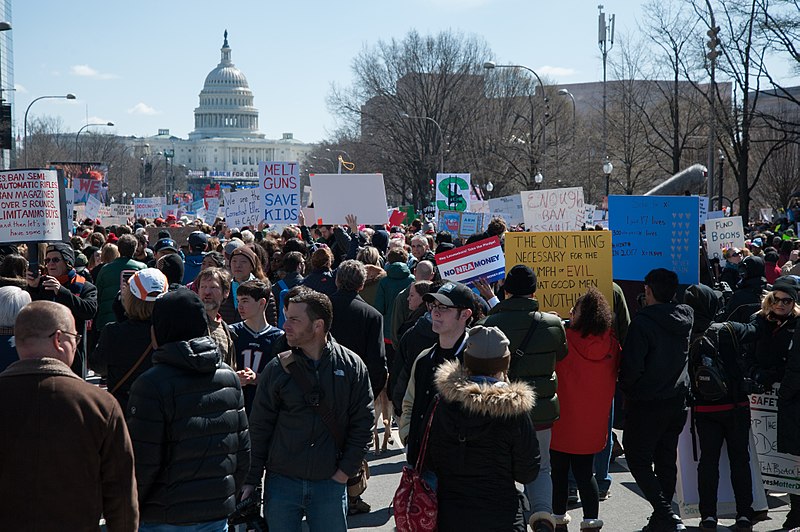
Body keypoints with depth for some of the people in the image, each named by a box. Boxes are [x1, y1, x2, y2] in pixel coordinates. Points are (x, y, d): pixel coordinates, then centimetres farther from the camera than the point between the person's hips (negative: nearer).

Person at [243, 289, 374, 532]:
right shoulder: (278, 369, -1)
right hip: (281, 482, 1)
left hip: (330, 483, 0)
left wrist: (346, 471, -4)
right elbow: (259, 428, 3)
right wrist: (251, 480, 0)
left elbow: (363, 424, 2)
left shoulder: (351, 366, -2)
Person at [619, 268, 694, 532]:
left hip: (646, 404, -7)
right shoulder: (684, 319, 3)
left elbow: (632, 366, -20)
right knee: (667, 459, 15)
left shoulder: (643, 322, -19)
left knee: (638, 460, 2)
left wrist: (626, 387, -2)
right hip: (678, 400, 7)